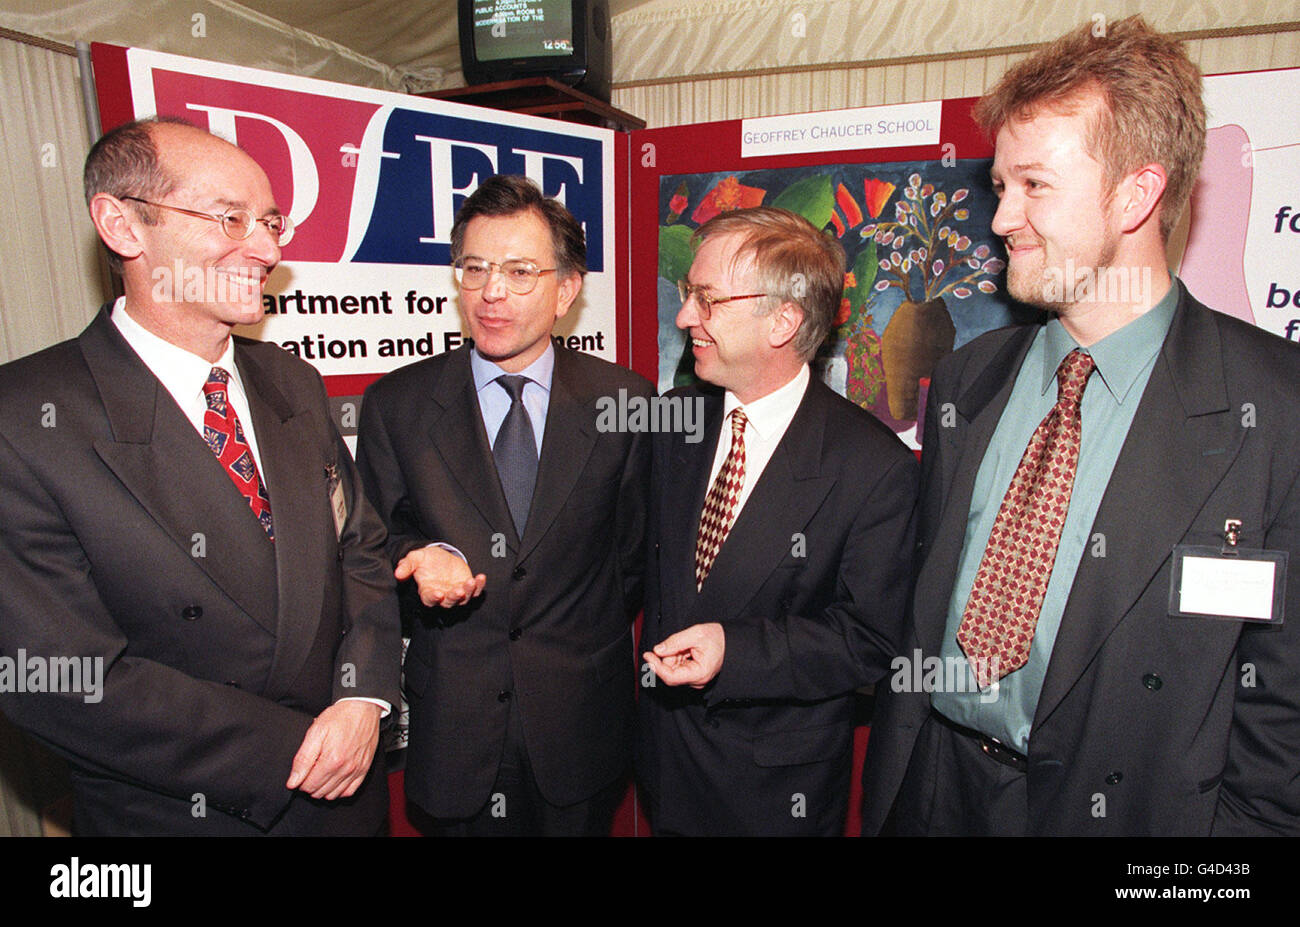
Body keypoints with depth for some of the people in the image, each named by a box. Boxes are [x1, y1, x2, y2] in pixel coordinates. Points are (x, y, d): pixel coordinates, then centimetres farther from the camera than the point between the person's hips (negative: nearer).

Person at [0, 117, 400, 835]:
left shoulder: (294, 383, -1)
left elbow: (360, 547, 2)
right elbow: (65, 682, -20)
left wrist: (364, 697, -13)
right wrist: (293, 753, -19)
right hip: (171, 812, -5)